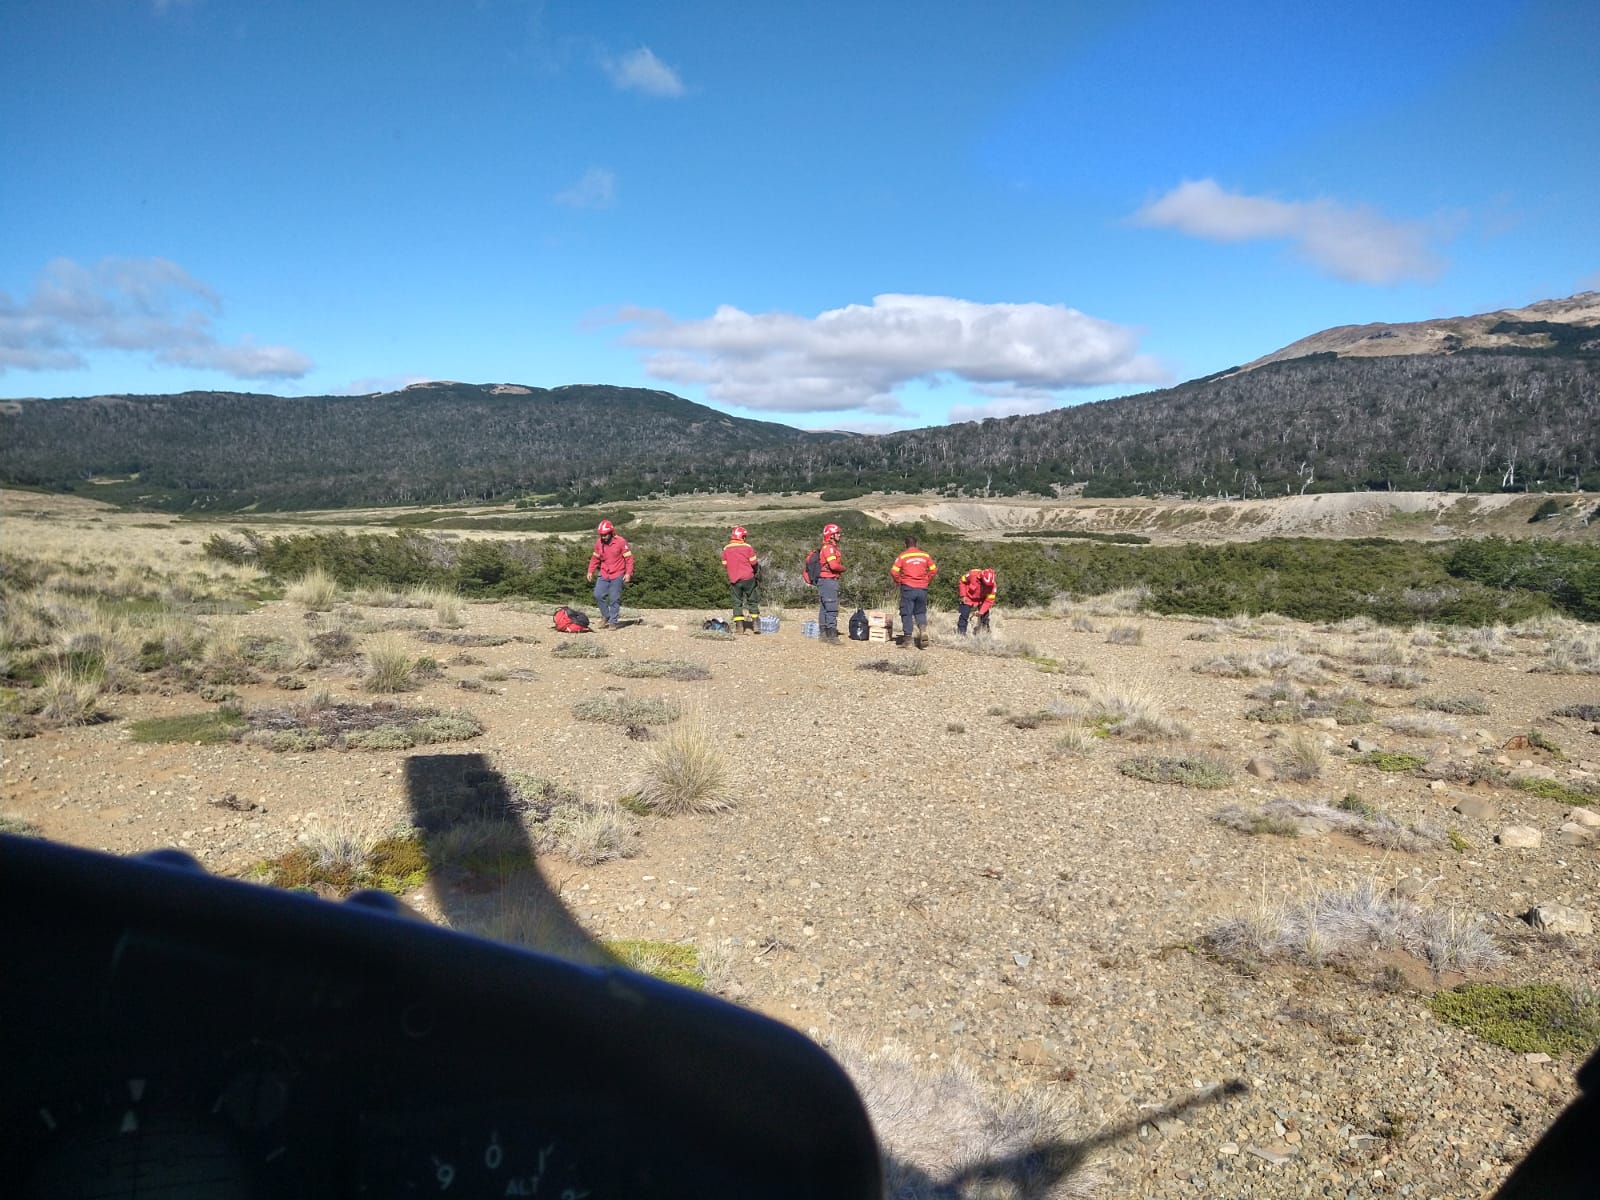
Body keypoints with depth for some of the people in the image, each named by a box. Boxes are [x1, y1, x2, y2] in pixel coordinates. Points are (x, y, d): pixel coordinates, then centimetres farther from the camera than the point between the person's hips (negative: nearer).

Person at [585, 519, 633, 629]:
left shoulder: (621, 542, -11)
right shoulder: (599, 542, 3)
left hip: (617, 576, -4)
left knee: (614, 599, -2)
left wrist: (628, 573, -13)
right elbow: (595, 558, 13)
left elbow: (629, 558, -8)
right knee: (598, 595, -5)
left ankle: (613, 622, 8)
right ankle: (605, 616, 16)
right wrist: (591, 571, 6)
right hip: (604, 575, 4)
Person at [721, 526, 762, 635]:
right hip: (748, 578, -2)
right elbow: (754, 563, -3)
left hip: (734, 579, 2)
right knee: (752, 601, 9)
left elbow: (724, 565, 5)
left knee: (737, 602, 8)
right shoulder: (747, 547, -7)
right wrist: (756, 571, 17)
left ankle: (739, 626, 2)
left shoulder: (726, 549, 1)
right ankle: (755, 624, 6)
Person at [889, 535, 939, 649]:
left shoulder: (903, 556, -2)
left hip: (908, 588, -3)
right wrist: (927, 581, 14)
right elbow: (934, 569, 6)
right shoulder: (925, 555, 7)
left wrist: (898, 581, 5)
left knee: (907, 613, 4)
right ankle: (923, 629, -10)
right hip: (922, 588, 3)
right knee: (921, 612, 15)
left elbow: (894, 571, -10)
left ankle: (907, 638, 2)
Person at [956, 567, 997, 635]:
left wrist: (981, 612, -28)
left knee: (985, 615, -5)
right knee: (964, 616, -8)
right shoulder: (972, 574, -29)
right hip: (968, 598, -1)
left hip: (981, 600, 2)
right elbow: (961, 582, -11)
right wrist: (962, 595, -15)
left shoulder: (991, 585, -23)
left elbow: (989, 600, -20)